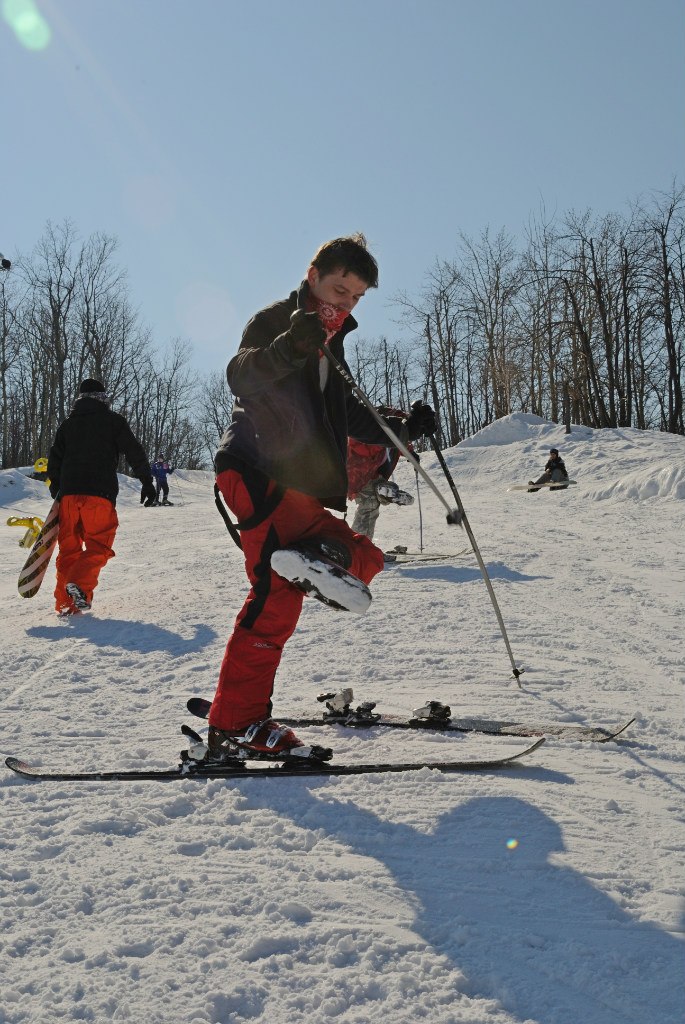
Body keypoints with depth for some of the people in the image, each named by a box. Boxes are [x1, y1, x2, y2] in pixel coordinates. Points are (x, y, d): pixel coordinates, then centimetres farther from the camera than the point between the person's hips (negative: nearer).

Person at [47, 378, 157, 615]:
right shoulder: (113, 420, 8)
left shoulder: (67, 424, 19)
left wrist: (57, 492, 24)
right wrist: (147, 482, 9)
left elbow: (54, 460, 18)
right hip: (100, 492, -4)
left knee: (69, 545, 9)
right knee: (99, 544, 0)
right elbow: (135, 453, 4)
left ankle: (65, 601, 4)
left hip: (69, 492, 4)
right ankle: (80, 583, -25)